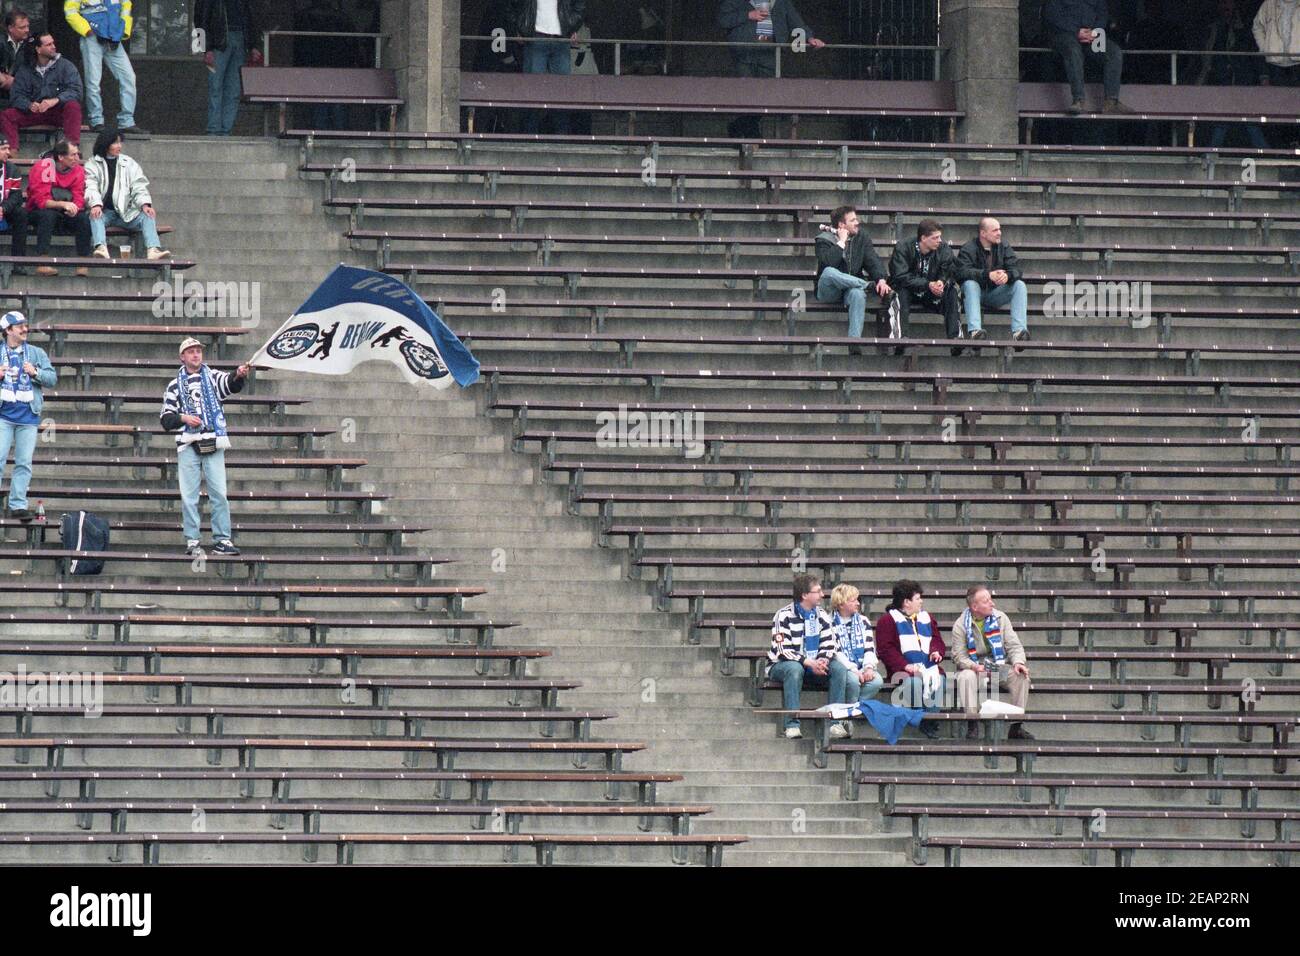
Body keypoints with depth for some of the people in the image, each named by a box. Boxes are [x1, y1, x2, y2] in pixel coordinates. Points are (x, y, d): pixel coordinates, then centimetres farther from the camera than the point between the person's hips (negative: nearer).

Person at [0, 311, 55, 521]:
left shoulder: (37, 354, 11)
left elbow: (52, 379, 7)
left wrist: (36, 373, -10)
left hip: (28, 416, 2)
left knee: (24, 463, 0)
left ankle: (18, 505, 4)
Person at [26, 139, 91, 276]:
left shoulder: (78, 171, -2)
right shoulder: (42, 168, -16)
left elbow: (79, 199, -5)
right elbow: (41, 200, -22)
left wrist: (74, 208, -29)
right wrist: (63, 204, -37)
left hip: (64, 213, 4)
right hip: (39, 212, -4)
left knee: (84, 218, -23)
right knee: (48, 214, -36)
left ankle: (83, 266, -24)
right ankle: (42, 264, -43)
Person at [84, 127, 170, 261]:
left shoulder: (129, 163, 16)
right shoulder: (92, 165, 8)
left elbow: (139, 188, 8)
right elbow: (91, 188, -7)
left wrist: (145, 204, -12)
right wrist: (95, 205, -27)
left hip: (126, 212, 2)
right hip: (104, 211, -2)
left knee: (147, 216, -24)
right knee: (95, 216, -35)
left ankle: (153, 250, -45)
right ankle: (101, 249, -58)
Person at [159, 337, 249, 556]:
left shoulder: (213, 377, 10)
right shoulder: (175, 385, 13)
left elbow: (231, 384, -12)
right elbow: (166, 418, 10)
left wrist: (239, 376, -34)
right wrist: (183, 418, -10)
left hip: (213, 445, -1)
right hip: (188, 446, 1)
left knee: (219, 493, -4)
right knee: (189, 496, -1)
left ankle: (222, 540, -1)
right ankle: (192, 541, 3)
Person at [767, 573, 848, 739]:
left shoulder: (822, 616, 7)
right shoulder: (784, 616, -11)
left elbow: (829, 645, 4)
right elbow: (783, 651, -19)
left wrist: (823, 660, -20)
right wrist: (809, 663, -29)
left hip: (815, 665, 5)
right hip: (781, 666, -5)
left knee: (839, 668, -18)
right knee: (794, 668, -38)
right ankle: (792, 725, -39)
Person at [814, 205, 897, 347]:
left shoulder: (861, 238, 9)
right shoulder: (823, 239, -3)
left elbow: (873, 261, -3)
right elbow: (828, 262, -21)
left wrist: (881, 279, -21)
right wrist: (841, 243, -16)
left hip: (851, 287, 2)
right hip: (827, 292, -2)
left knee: (858, 294, -36)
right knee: (829, 272, -36)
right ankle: (872, 287, -35)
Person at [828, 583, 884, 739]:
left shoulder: (862, 621, 16)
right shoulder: (831, 623, 0)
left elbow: (870, 648, 7)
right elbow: (835, 652, -11)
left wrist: (869, 668, -13)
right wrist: (854, 671, -22)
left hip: (862, 668, 4)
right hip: (843, 668, -4)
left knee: (877, 681, -27)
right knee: (853, 680, -37)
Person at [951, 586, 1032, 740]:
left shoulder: (1000, 618, 3)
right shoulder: (961, 625, -4)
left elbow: (1014, 645, 2)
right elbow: (959, 655, -7)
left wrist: (1018, 662, -19)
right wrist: (973, 666, -28)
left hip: (1000, 666, 2)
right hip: (975, 668, -2)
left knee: (1021, 676, -24)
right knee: (965, 677, -36)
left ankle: (1017, 726, -16)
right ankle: (972, 726, -29)